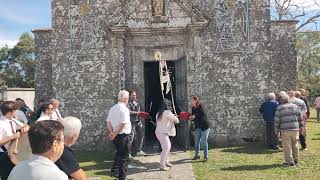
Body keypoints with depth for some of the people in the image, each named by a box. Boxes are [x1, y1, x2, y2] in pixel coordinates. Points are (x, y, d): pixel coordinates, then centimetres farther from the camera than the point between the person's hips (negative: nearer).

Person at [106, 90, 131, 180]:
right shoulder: (124, 109, -17)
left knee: (119, 153, 25)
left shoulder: (112, 108, 7)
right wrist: (115, 134, -15)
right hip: (123, 135, -8)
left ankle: (114, 171, 31)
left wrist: (111, 132, -2)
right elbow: (122, 124, -23)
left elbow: (108, 122, 6)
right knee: (124, 157, 4)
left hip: (116, 136, 8)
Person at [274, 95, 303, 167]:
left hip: (285, 130, -5)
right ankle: (296, 160, 26)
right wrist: (300, 126, 19)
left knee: (287, 146, 2)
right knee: (295, 145, 17)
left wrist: (276, 129, 3)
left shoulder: (279, 108, -4)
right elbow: (300, 118, 10)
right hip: (295, 129, 5)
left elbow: (277, 120, -5)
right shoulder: (295, 106, 8)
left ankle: (290, 162, 5)